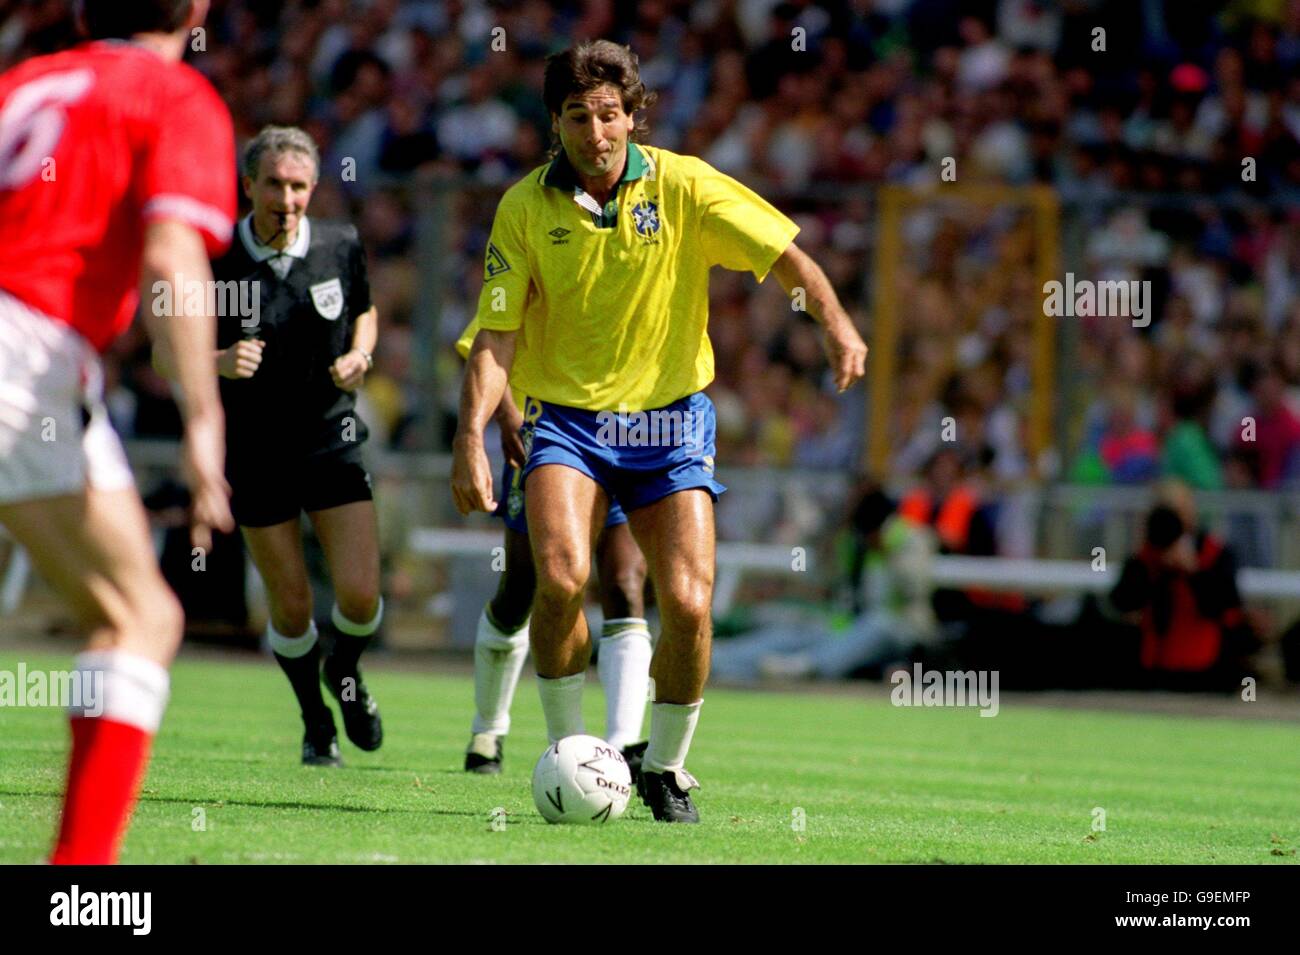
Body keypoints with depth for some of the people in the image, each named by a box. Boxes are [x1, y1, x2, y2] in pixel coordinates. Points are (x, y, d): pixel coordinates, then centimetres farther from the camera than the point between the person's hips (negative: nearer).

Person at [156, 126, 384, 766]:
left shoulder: (342, 247, -5)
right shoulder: (214, 263, -12)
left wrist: (359, 357, -6)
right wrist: (220, 363, -25)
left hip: (332, 439, 1)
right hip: (254, 450, -1)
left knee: (360, 595, -9)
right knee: (291, 606, 1)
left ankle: (345, 672, 26)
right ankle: (316, 722, 27)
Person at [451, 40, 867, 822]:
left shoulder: (681, 185, -5)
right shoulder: (525, 208, -4)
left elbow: (785, 254, -7)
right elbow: (497, 337, -3)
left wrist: (836, 321, -25)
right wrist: (471, 436, -15)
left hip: (670, 419, 0)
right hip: (566, 418, 0)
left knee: (687, 604, -11)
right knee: (563, 576, -25)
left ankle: (666, 767, 13)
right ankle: (568, 752, -6)